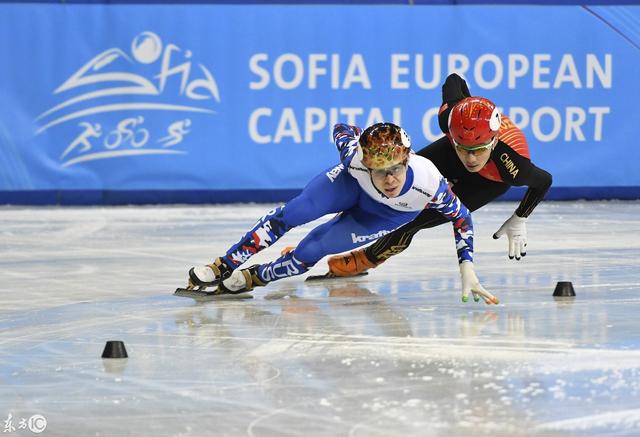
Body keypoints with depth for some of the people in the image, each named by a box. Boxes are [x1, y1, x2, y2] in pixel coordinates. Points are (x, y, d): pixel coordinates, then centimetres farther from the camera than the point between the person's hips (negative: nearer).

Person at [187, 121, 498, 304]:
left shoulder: (429, 183, -42)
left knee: (312, 251, -13)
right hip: (351, 186, 0)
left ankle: (253, 278, 11)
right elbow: (343, 129, -16)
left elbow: (461, 218, -24)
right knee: (291, 214, -18)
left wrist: (467, 268, -28)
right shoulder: (355, 158, -40)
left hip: (383, 217, 0)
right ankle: (223, 268, -5)